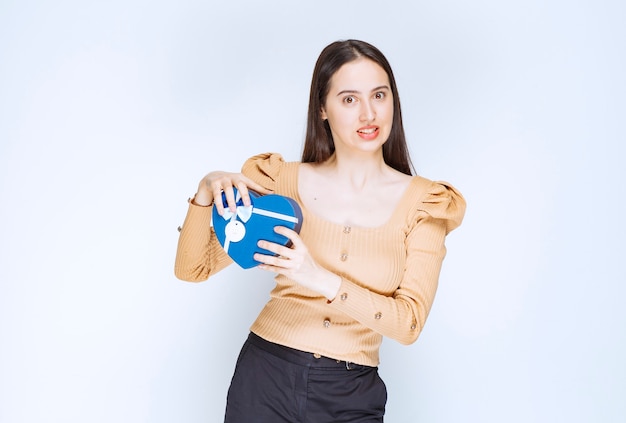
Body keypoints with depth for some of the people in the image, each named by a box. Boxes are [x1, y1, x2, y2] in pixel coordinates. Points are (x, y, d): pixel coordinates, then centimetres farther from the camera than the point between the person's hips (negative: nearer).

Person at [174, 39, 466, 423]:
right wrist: (206, 194, -20)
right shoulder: (285, 181, -4)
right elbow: (192, 269, -2)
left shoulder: (423, 203, -5)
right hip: (265, 379, 1)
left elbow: (409, 323, -13)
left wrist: (323, 280, -26)